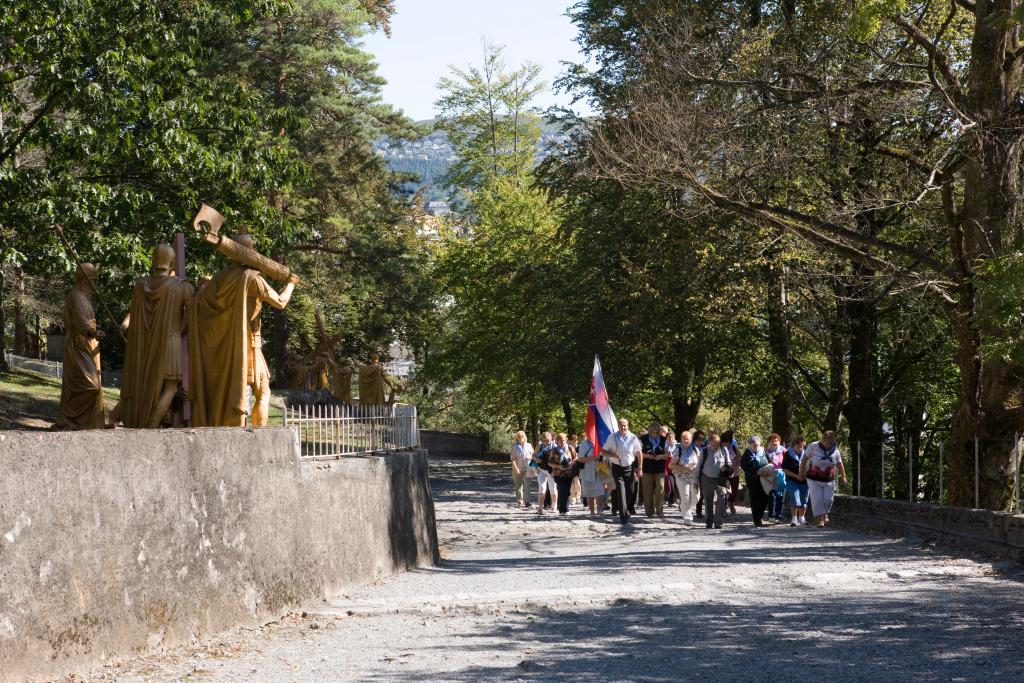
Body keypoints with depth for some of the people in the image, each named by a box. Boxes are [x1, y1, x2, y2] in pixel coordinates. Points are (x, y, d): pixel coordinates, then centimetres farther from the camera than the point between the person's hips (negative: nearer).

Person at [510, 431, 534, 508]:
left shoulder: (528, 446, 6)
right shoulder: (515, 447, -1)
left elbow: (532, 454, 19)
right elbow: (513, 458, -4)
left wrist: (529, 457, -4)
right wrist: (515, 468, -15)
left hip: (527, 468, 1)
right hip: (518, 469, -1)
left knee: (526, 485, -6)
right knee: (518, 485, 2)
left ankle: (526, 501, -2)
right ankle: (519, 502, 7)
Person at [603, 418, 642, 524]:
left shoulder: (633, 437, -4)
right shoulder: (612, 437, -3)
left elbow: (639, 453, 3)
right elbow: (603, 450, 6)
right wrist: (612, 454, -14)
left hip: (629, 467, 1)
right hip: (617, 467, -1)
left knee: (630, 490, 10)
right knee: (620, 490, -10)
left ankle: (630, 508, 38)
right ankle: (623, 515, -12)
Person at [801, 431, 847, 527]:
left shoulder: (835, 450, -2)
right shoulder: (813, 446, -10)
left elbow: (839, 464, 7)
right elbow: (805, 458, -1)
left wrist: (843, 476, 7)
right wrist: (802, 471, 0)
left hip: (829, 480, 3)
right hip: (814, 479, -3)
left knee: (828, 499, 5)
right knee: (817, 499, -8)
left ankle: (824, 515, 31)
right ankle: (819, 519, 0)